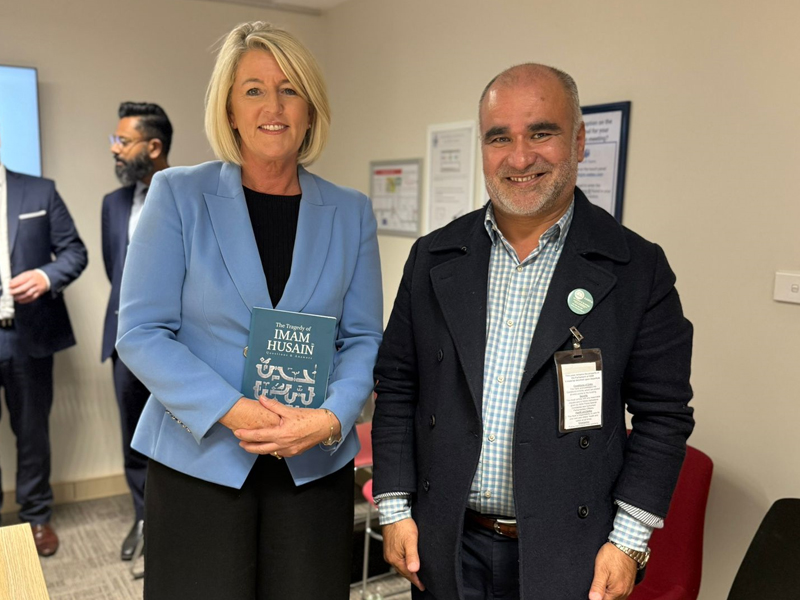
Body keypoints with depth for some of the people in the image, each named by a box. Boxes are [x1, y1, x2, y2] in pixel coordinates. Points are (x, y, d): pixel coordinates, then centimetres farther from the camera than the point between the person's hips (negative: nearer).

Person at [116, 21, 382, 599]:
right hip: (198, 457, -1)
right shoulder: (178, 194, -2)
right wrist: (232, 412, -18)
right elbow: (140, 332, -6)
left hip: (315, 463, 2)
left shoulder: (351, 213, 4)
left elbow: (363, 338, 4)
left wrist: (331, 418, -15)